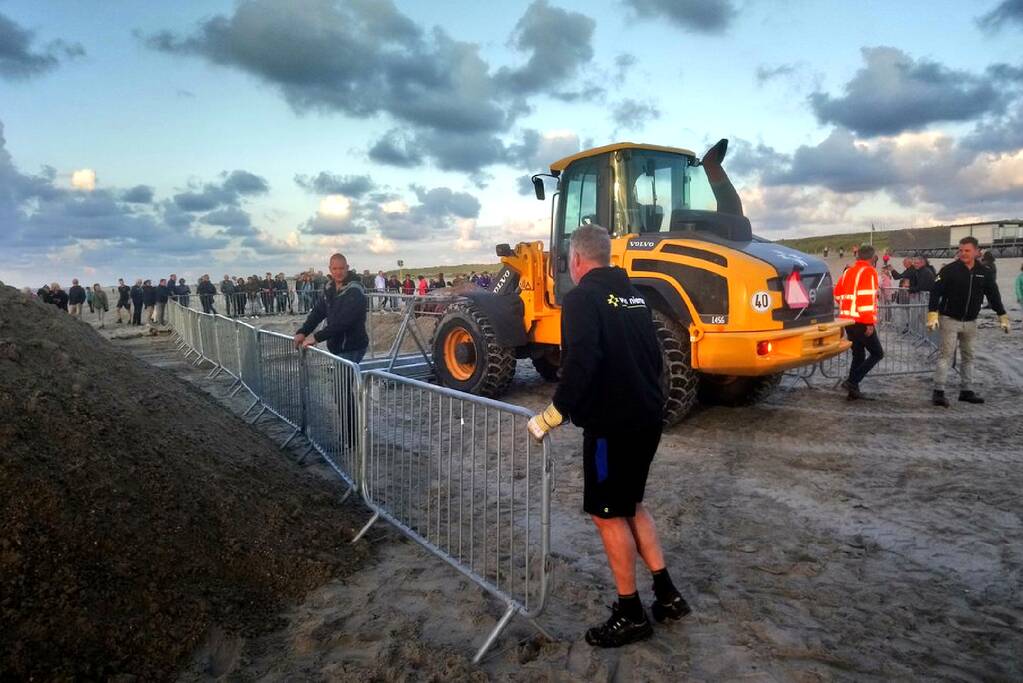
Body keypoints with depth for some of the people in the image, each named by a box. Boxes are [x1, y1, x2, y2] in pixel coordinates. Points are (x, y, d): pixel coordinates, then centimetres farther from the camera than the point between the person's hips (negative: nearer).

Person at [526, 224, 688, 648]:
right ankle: (667, 594, 26)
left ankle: (631, 615, 17)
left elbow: (580, 364, -28)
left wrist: (553, 415, -23)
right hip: (647, 419, 9)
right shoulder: (634, 296, 12)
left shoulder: (582, 298, -14)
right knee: (629, 505, 22)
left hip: (612, 425, -8)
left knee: (608, 514, 5)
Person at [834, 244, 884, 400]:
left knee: (858, 354, 15)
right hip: (862, 321, -8)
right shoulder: (869, 271, -10)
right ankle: (852, 381, -9)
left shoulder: (848, 272, 14)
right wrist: (870, 323, -18)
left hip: (847, 319, 8)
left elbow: (838, 294, 18)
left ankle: (853, 390, 14)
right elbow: (868, 298, -18)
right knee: (877, 353, 2)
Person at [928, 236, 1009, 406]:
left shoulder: (985, 272, 2)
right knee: (947, 354, -9)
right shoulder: (949, 270, -11)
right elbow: (936, 292, -14)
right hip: (950, 320, -5)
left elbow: (994, 295, 10)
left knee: (968, 356, 11)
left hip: (970, 322, 5)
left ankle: (966, 391, 21)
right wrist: (932, 314, -22)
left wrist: (1003, 317, 9)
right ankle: (938, 392, -8)